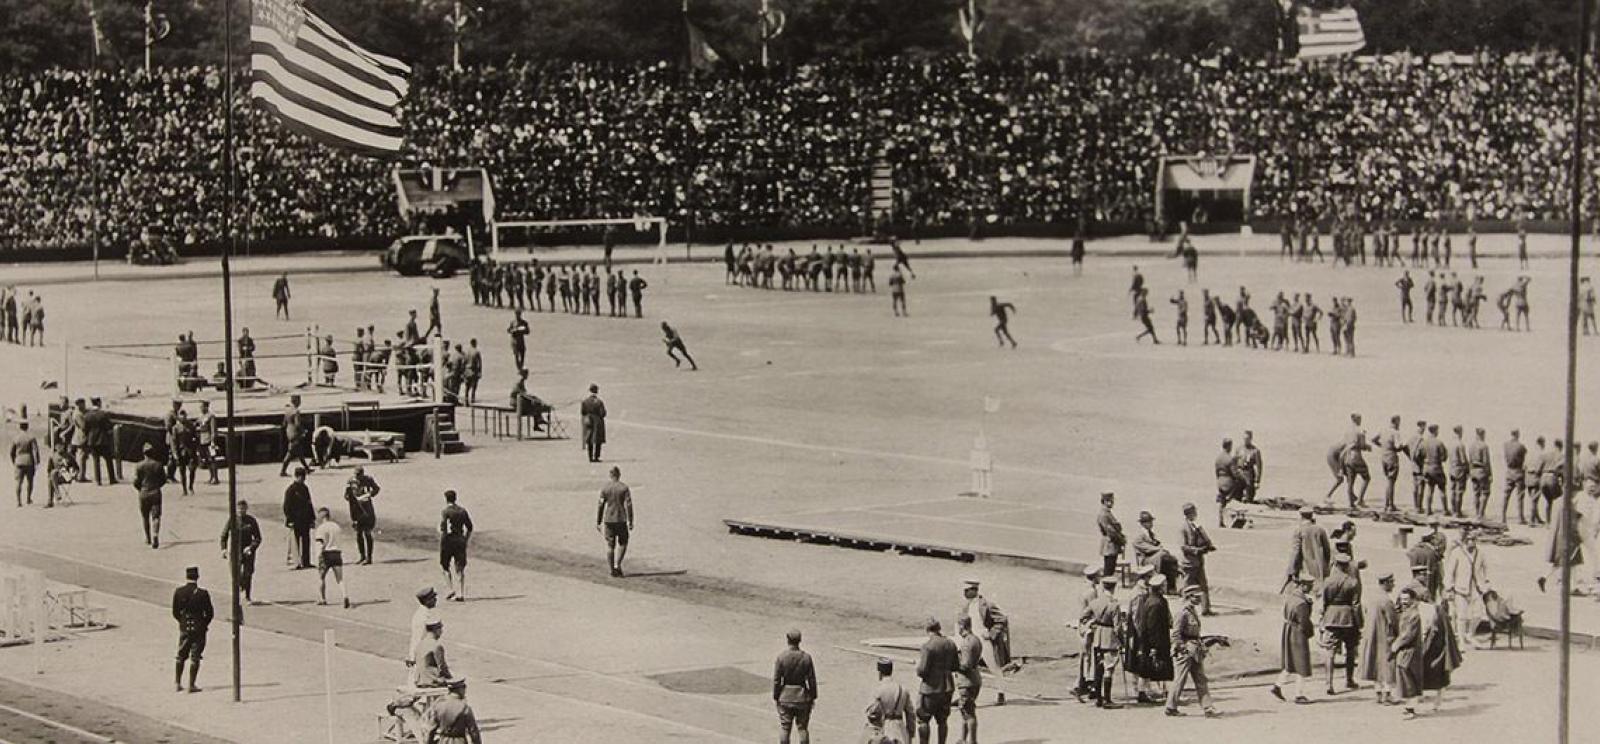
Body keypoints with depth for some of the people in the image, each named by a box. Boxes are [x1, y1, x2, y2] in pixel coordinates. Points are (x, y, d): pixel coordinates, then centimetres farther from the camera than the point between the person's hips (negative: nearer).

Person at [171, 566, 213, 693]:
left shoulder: (178, 592, -6)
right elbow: (210, 613, -9)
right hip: (199, 628, -3)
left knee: (181, 655, 17)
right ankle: (191, 685, 3)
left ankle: (177, 682, 19)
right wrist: (204, 624, 10)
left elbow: (175, 612, 0)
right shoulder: (203, 594, -14)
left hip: (184, 628, 3)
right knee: (195, 657, 3)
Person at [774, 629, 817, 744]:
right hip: (802, 697, 1)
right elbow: (812, 680, -3)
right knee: (803, 728, 9)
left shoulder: (781, 656, -11)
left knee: (784, 728, 7)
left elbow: (776, 679, -8)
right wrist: (813, 697, 8)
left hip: (785, 697, -1)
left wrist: (775, 697, 1)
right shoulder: (806, 657, -7)